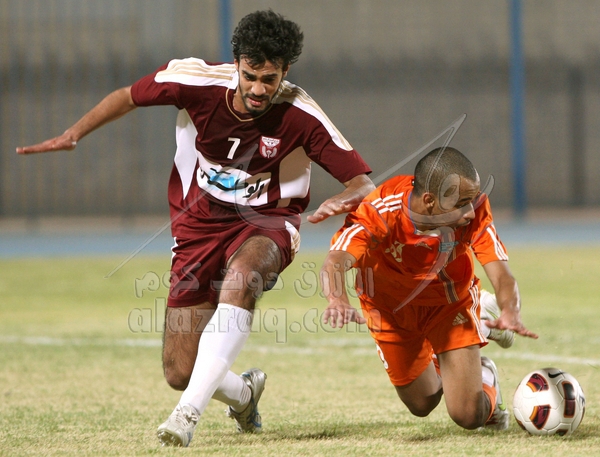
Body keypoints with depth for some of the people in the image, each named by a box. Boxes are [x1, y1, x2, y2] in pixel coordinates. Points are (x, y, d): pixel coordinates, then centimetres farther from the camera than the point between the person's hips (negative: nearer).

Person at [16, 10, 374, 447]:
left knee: (242, 277, -41)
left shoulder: (300, 116, -20)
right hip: (200, 225, 3)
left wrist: (342, 201, -39)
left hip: (267, 221, -3)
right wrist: (73, 134, -7)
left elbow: (362, 182, -16)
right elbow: (129, 96, 2)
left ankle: (189, 412, -40)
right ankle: (243, 393, 36)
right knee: (179, 373, -2)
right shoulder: (197, 81, -16)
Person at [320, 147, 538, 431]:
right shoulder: (381, 211, -37)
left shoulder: (475, 211, -31)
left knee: (468, 415, -9)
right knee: (422, 405, 15)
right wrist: (338, 301, -72)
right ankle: (440, 366, 48)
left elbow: (501, 274, -33)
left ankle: (484, 377, 26)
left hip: (450, 303, 0)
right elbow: (336, 263, -49)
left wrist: (510, 312, -56)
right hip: (390, 308, 0)